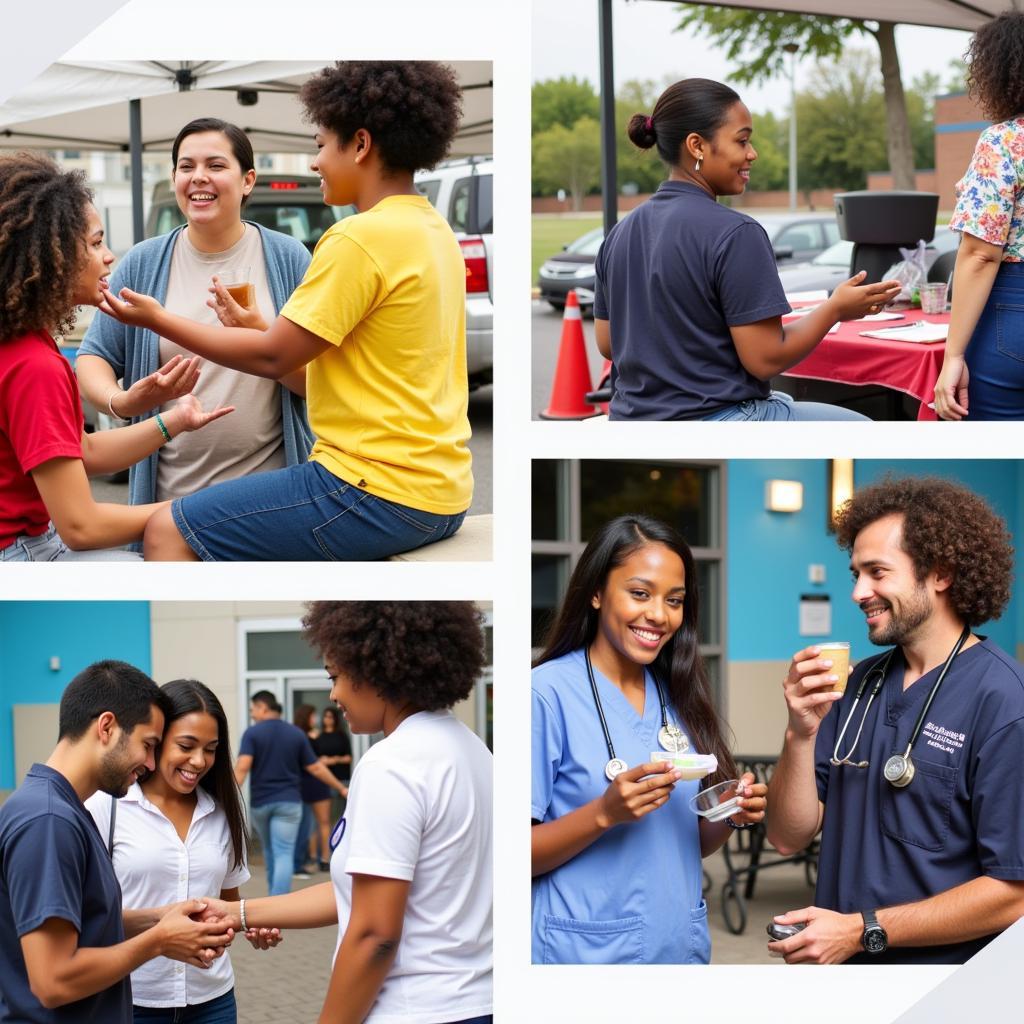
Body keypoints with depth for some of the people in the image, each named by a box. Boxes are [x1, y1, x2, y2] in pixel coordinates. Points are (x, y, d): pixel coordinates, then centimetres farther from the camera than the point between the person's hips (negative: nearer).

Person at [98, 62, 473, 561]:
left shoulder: (362, 238, -16)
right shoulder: (434, 230, 12)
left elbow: (273, 356, -12)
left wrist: (159, 320, -1)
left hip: (381, 493, -10)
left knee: (169, 534, -5)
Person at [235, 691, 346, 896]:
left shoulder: (252, 733, -5)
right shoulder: (297, 734, 3)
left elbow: (242, 766, -18)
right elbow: (315, 768, 5)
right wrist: (341, 788, 16)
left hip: (260, 802, 0)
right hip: (289, 802, 0)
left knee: (270, 853, 21)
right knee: (284, 856, -6)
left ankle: (274, 898, 34)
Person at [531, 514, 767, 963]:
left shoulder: (677, 696, 6)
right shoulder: (548, 692, -13)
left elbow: (691, 843, 13)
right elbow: (522, 853, -14)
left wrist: (732, 815, -6)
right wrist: (606, 813, -26)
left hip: (681, 945, 6)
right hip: (586, 951, -6)